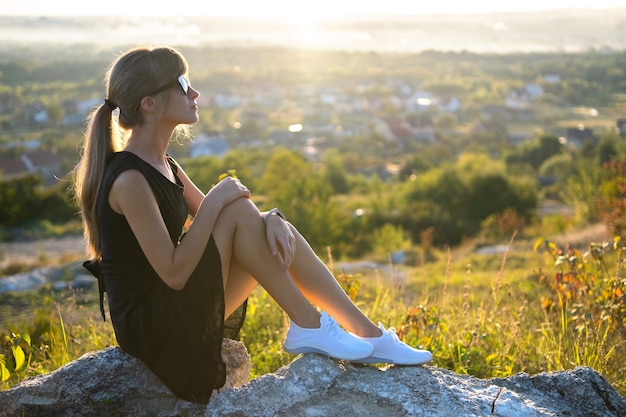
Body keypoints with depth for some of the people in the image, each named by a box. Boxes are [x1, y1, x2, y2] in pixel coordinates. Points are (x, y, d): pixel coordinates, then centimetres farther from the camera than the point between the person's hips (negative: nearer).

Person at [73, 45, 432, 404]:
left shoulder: (161, 164, 9)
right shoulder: (130, 179, -21)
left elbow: (210, 219, 8)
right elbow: (174, 273, -24)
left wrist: (270, 220, -12)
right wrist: (215, 201, -18)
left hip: (179, 313, 9)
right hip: (151, 327, -9)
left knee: (277, 234, -1)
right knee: (239, 209, -19)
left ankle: (370, 336, 2)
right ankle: (308, 326, -8)